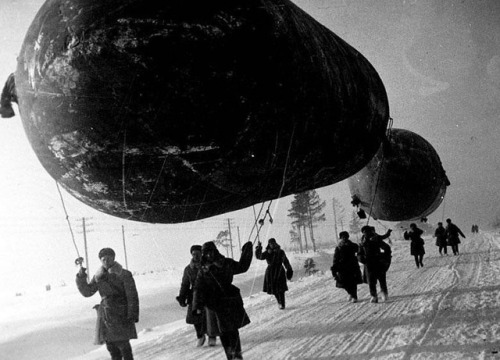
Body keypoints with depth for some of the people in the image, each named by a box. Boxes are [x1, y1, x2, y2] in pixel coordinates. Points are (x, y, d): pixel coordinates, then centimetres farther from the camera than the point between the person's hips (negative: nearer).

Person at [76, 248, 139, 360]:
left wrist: (132, 315, -13)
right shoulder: (98, 277, 12)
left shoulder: (124, 274, -4)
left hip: (121, 315, -5)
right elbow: (87, 292, 11)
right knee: (111, 346, 6)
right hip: (105, 316, 5)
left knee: (123, 344, -9)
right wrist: (81, 278, -5)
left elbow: (132, 296, -6)